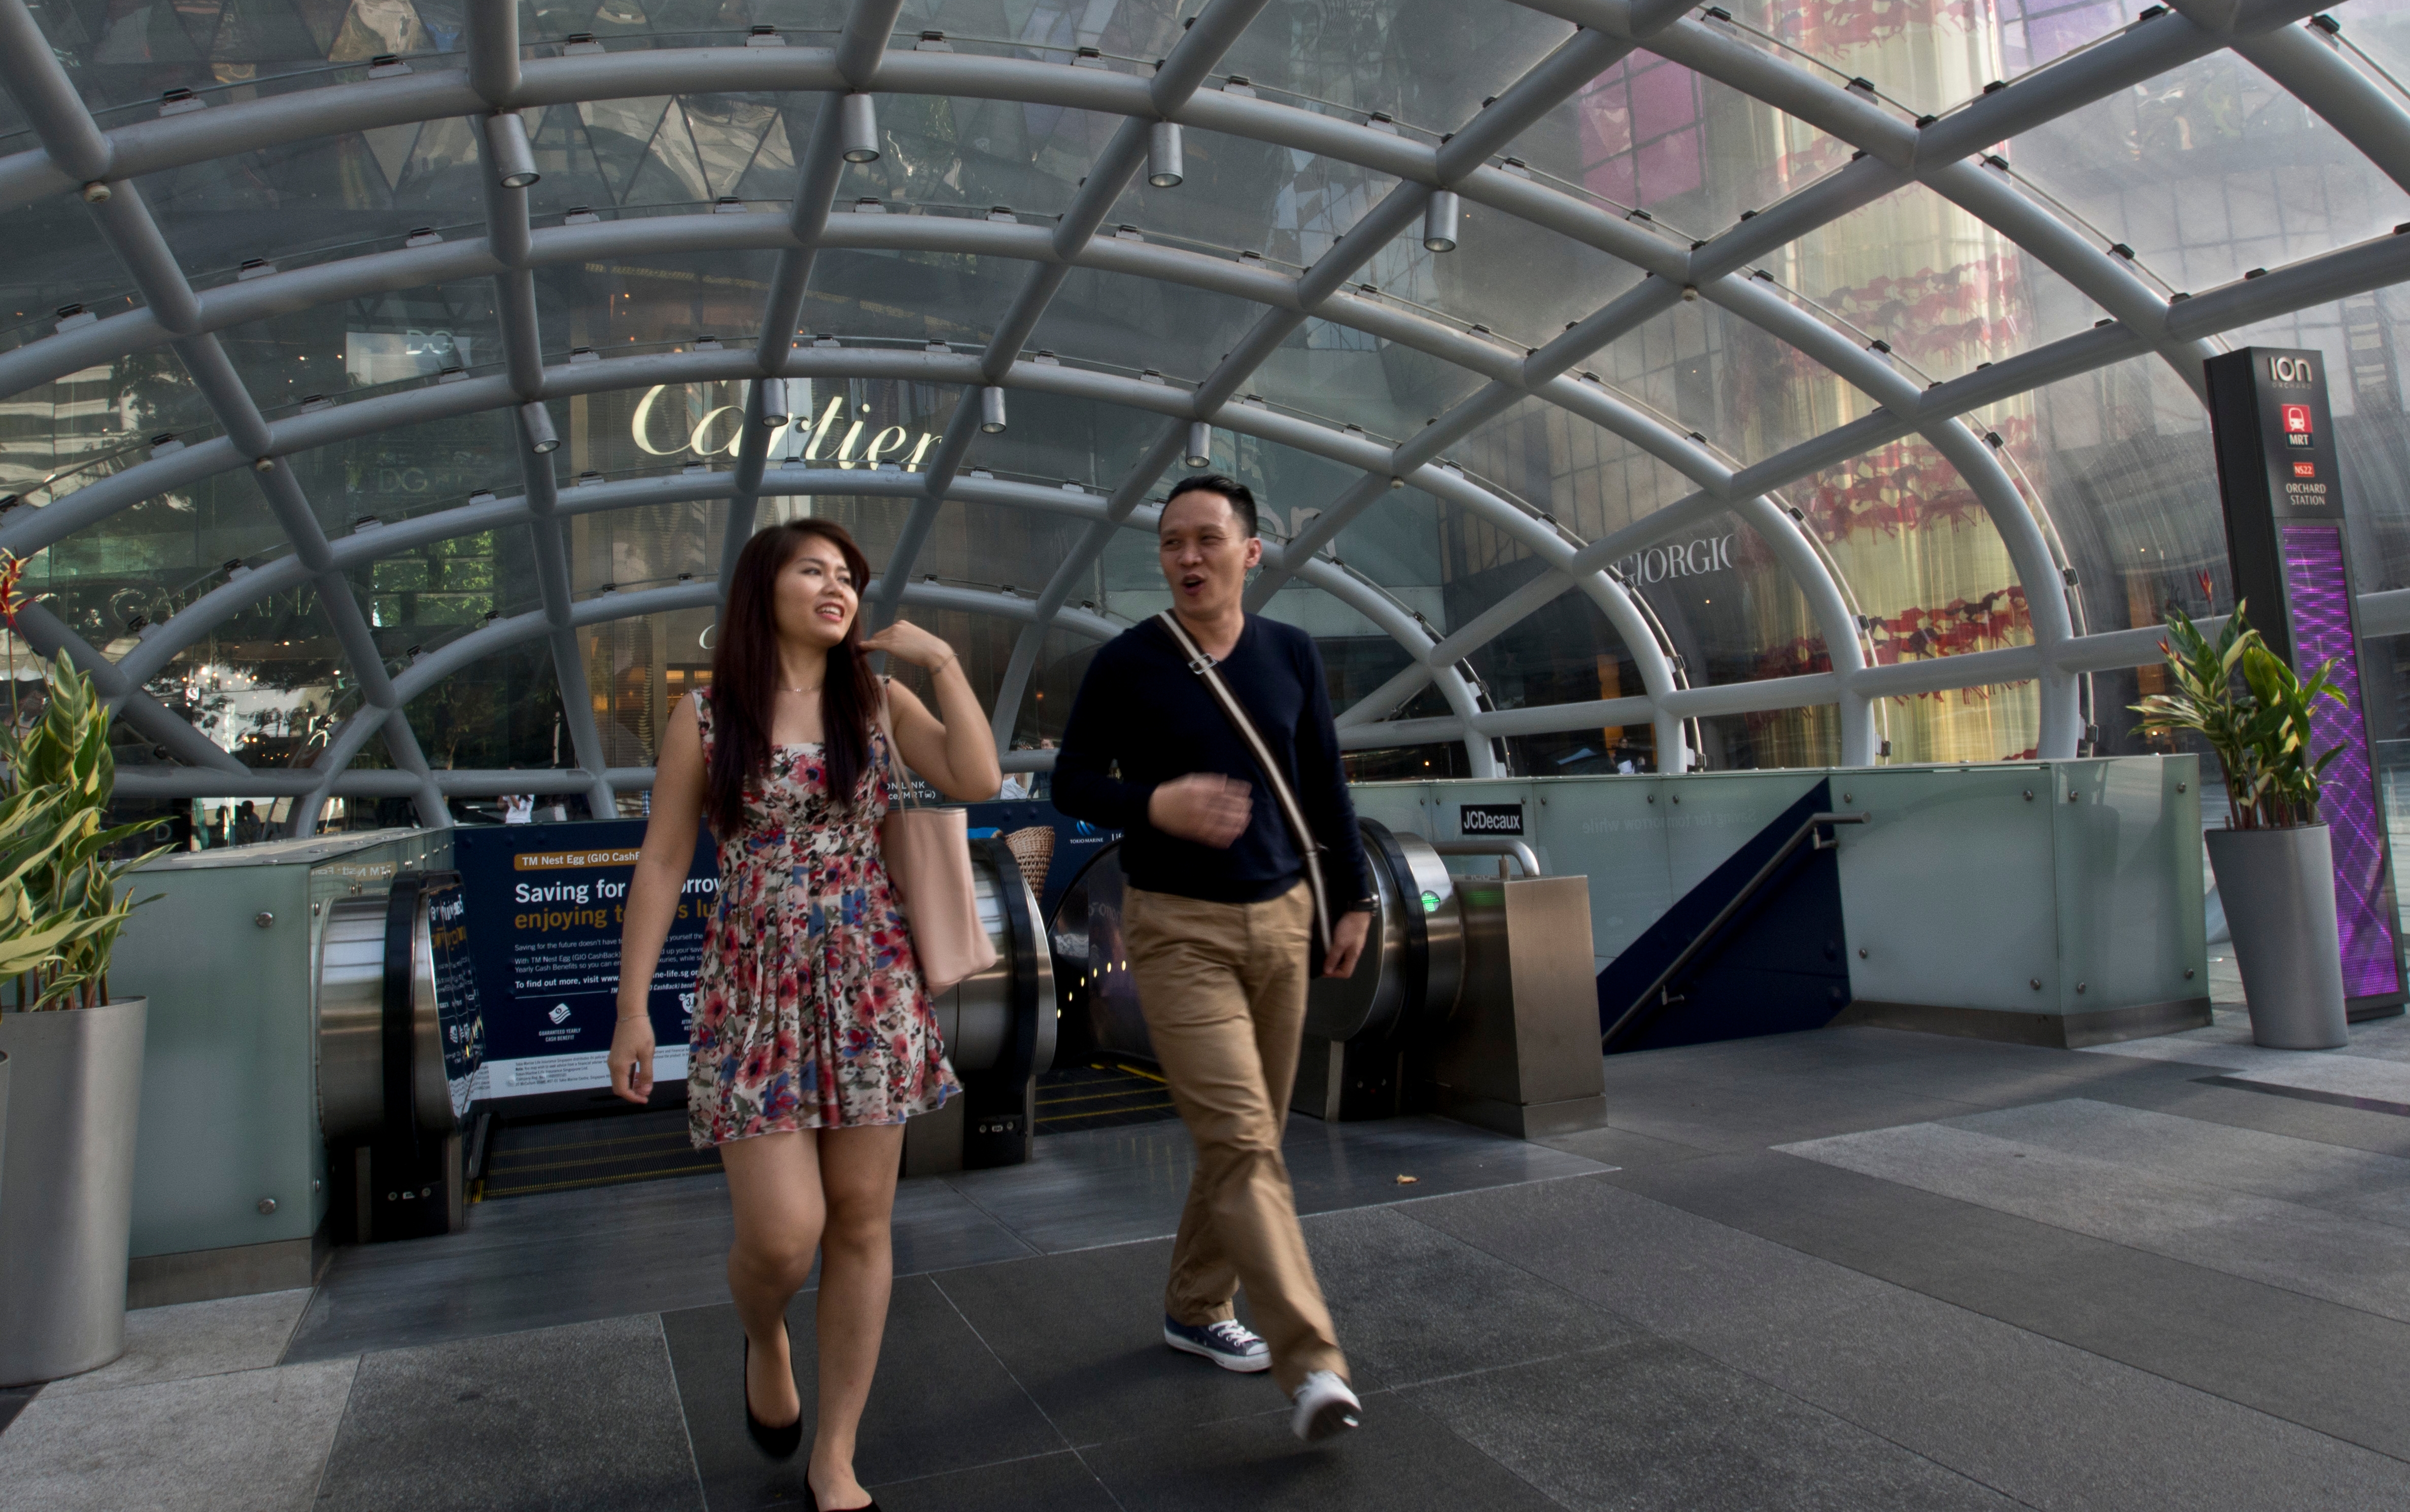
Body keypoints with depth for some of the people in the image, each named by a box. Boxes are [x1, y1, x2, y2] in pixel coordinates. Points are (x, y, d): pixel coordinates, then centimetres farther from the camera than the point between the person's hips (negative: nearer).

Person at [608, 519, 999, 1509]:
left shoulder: (877, 703, 5)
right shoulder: (706, 717, 0)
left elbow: (978, 781, -10)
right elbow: (662, 864, 0)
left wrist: (939, 658, -7)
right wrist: (632, 1006, -2)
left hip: (870, 988, 2)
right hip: (756, 990, -2)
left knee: (861, 1224, 6)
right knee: (783, 1234, -7)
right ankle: (764, 1341, 31)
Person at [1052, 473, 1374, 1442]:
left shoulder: (1292, 655, 6)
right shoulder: (1127, 663, -4)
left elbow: (1325, 787, 13)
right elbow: (1071, 782, 1)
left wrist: (1353, 900, 13)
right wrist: (1156, 805, -18)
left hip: (1278, 921, 5)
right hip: (1177, 926, -4)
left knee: (1248, 1135, 12)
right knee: (1241, 1137, -12)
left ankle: (1195, 1306, 31)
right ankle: (1312, 1363, -10)